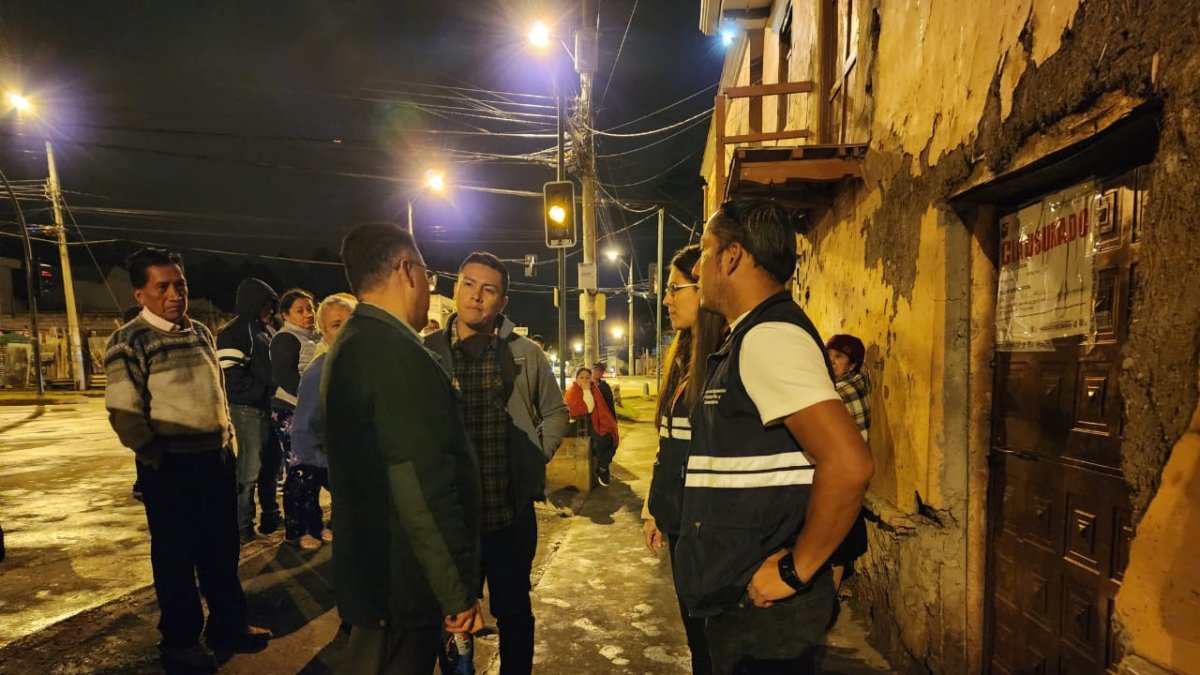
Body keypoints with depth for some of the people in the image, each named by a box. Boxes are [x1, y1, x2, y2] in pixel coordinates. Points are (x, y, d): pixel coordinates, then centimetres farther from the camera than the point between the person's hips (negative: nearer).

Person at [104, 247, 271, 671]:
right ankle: (179, 641, 25)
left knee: (222, 546, 16)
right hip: (170, 466, -6)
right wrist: (158, 459, -13)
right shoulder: (130, 342, -11)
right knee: (176, 555, 8)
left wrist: (227, 440, 14)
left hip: (217, 457, 6)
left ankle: (227, 625, 31)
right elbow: (124, 414, -14)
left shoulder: (201, 333, 9)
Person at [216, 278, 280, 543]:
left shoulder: (267, 331, 16)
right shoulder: (233, 333, -9)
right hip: (249, 409, -8)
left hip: (269, 408, 8)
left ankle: (271, 517, 26)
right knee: (249, 469, -3)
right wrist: (265, 392, -16)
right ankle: (243, 527, 9)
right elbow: (232, 378, -17)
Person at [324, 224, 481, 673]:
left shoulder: (352, 343, 10)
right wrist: (457, 590, -19)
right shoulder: (396, 351, -23)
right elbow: (423, 487, -27)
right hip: (402, 583, -10)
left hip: (372, 571, 10)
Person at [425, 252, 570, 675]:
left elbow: (556, 411, 11)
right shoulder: (425, 352, -5)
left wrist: (536, 457, -1)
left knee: (514, 611, 16)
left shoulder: (526, 354, 0)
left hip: (512, 512, 1)